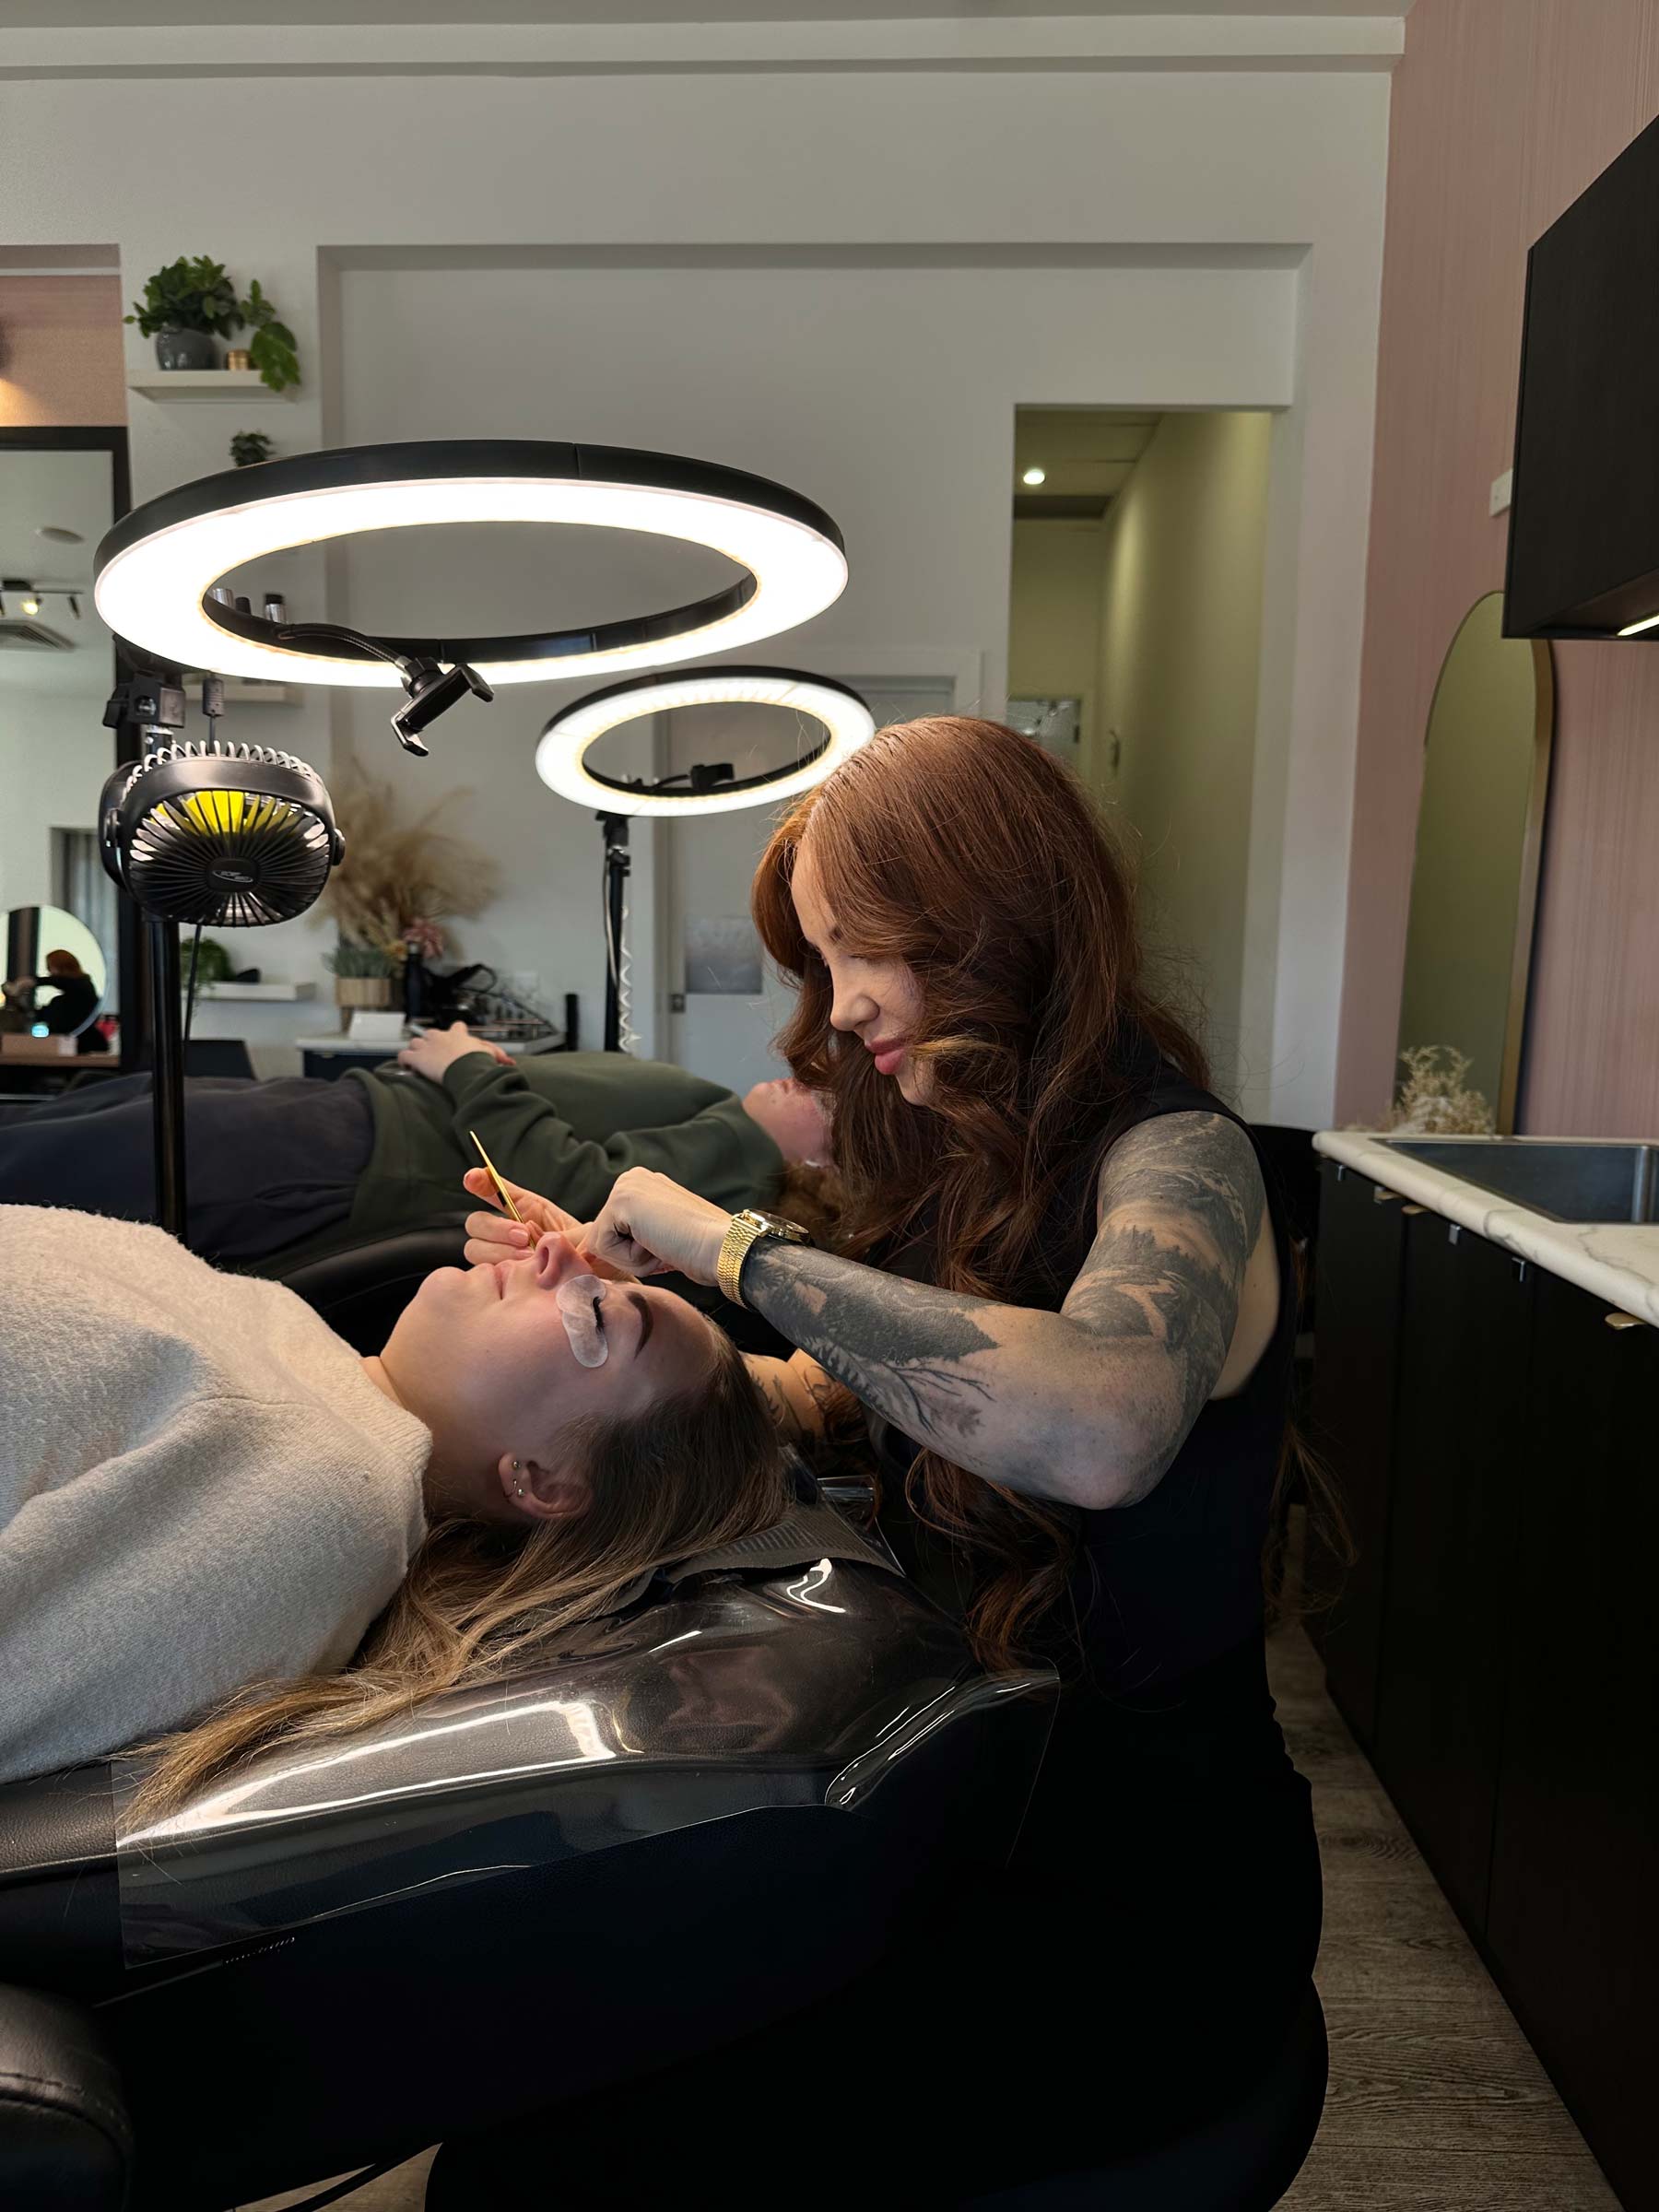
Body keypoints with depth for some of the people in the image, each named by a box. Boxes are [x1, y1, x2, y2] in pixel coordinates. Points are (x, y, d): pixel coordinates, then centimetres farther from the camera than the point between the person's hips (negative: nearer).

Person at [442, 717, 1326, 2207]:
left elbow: (1101, 1425, -43)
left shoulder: (1181, 1158, -21)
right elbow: (828, 1402, 10)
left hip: (1144, 1881, -6)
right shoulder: (978, 1155, 4)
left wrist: (737, 1245, -32)